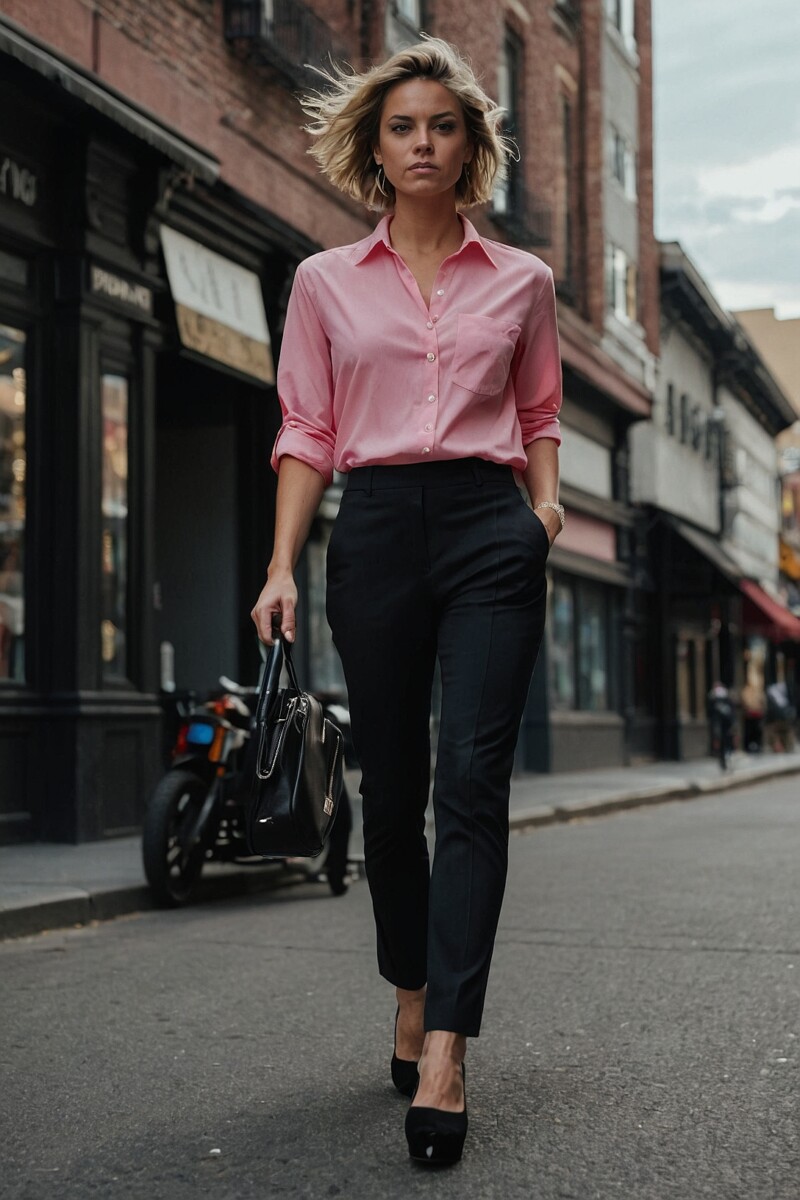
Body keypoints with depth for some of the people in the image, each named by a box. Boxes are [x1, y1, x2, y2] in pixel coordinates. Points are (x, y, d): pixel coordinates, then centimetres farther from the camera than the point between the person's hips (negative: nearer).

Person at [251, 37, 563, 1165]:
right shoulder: (325, 282, 11)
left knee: (472, 782, -13)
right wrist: (282, 567, -2)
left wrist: (546, 499, 0)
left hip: (488, 525, -1)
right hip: (375, 529, 1)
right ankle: (411, 1001, 26)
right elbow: (306, 433, 8)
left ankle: (443, 1057, -15)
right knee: (391, 788, 6)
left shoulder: (521, 280, 12)